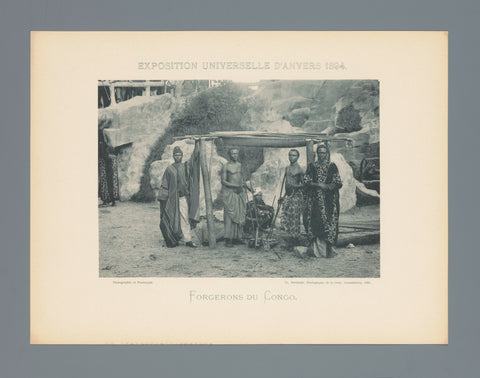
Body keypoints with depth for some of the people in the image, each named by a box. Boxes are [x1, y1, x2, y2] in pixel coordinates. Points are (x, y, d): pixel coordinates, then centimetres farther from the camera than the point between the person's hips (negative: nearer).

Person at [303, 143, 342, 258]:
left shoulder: (332, 166, 5)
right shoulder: (312, 166, 10)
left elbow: (338, 184, 0)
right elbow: (306, 181, 3)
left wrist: (326, 186, -14)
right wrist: (318, 185, -11)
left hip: (329, 200, -1)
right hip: (315, 200, 1)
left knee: (329, 222, -5)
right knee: (316, 222, -5)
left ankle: (328, 250, -1)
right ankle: (317, 249, 0)